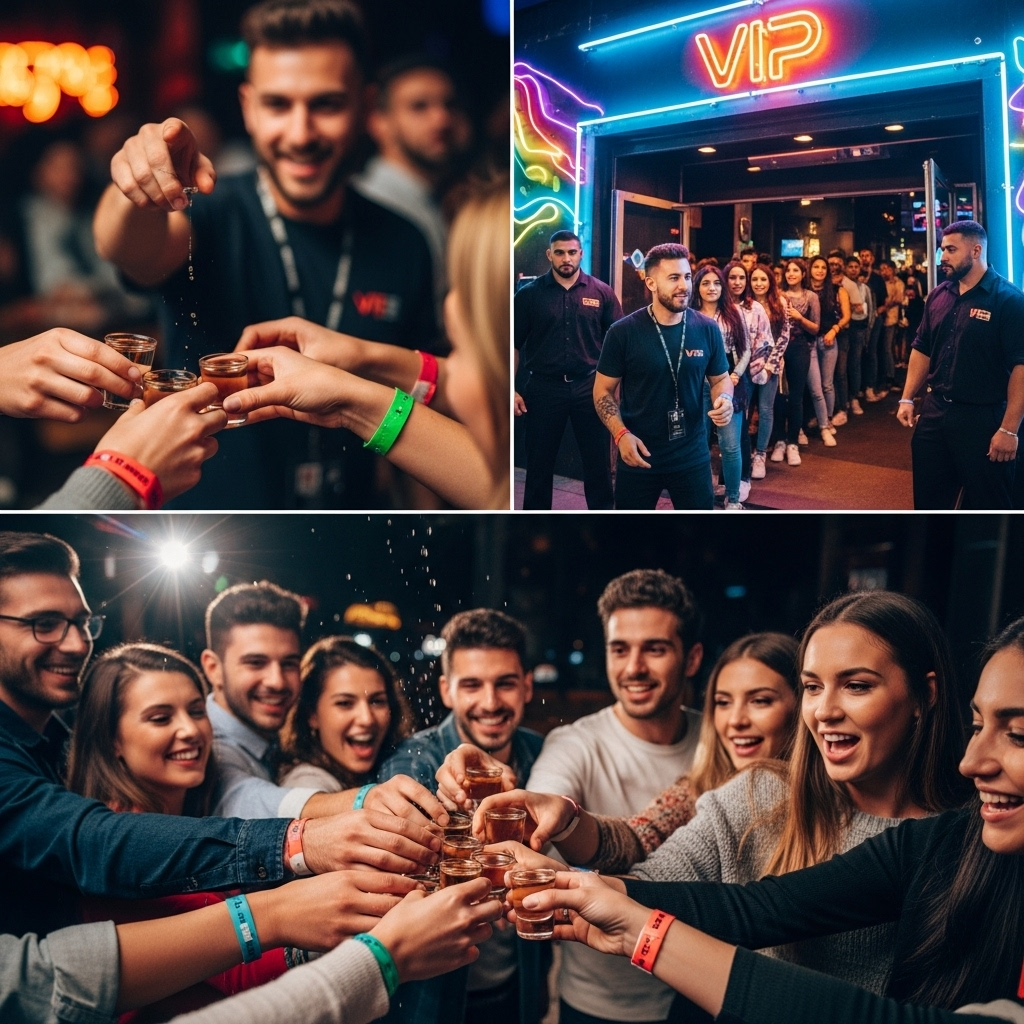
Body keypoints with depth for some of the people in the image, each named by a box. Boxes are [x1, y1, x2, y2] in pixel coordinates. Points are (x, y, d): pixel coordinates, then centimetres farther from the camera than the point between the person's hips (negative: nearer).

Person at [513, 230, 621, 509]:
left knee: (598, 461, 7)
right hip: (544, 387, 0)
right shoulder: (529, 294, 1)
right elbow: (515, 345, 3)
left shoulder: (602, 293, 2)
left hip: (590, 387, 0)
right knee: (539, 463, 8)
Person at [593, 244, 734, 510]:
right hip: (638, 456, -2)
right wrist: (621, 434, -18)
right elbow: (603, 390, -3)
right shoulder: (623, 332, -8)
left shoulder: (707, 329, -2)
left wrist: (725, 399, -12)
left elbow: (720, 378, 11)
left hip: (692, 455, 2)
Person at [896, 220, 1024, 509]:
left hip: (984, 418, -6)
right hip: (935, 411, 6)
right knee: (928, 498, 15)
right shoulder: (938, 296, 7)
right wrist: (907, 398, 8)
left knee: (986, 504, 6)